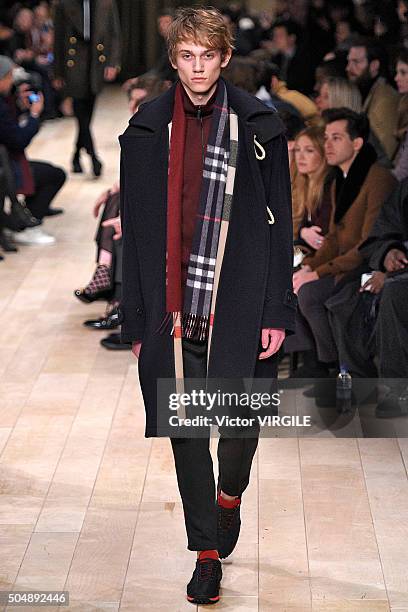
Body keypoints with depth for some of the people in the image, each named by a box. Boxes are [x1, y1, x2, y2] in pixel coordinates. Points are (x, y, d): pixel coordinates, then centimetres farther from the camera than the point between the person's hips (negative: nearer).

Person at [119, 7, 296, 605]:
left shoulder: (259, 126, 0)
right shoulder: (147, 130, 4)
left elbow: (279, 225, 1)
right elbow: (133, 231, 7)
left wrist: (277, 311, -5)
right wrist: (137, 319, 4)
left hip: (238, 307, -1)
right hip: (172, 309, 1)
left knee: (241, 424, 1)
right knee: (185, 429, 5)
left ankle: (229, 494, 35)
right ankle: (206, 552, 19)